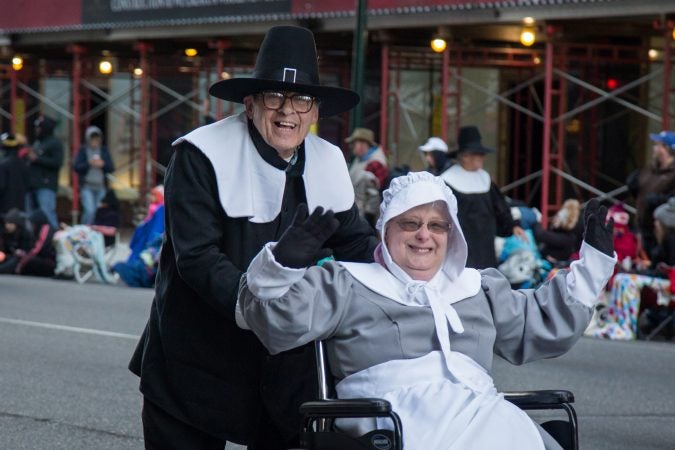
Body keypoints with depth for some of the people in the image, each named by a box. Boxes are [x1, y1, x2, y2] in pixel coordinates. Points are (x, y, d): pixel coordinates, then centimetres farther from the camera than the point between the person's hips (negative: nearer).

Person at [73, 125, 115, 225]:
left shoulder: (104, 150, 11)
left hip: (101, 187, 3)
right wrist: (89, 163, -18)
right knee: (90, 211, -17)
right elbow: (76, 167, -4)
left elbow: (111, 168, 7)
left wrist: (103, 164, -13)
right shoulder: (83, 150, 4)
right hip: (87, 187, -3)